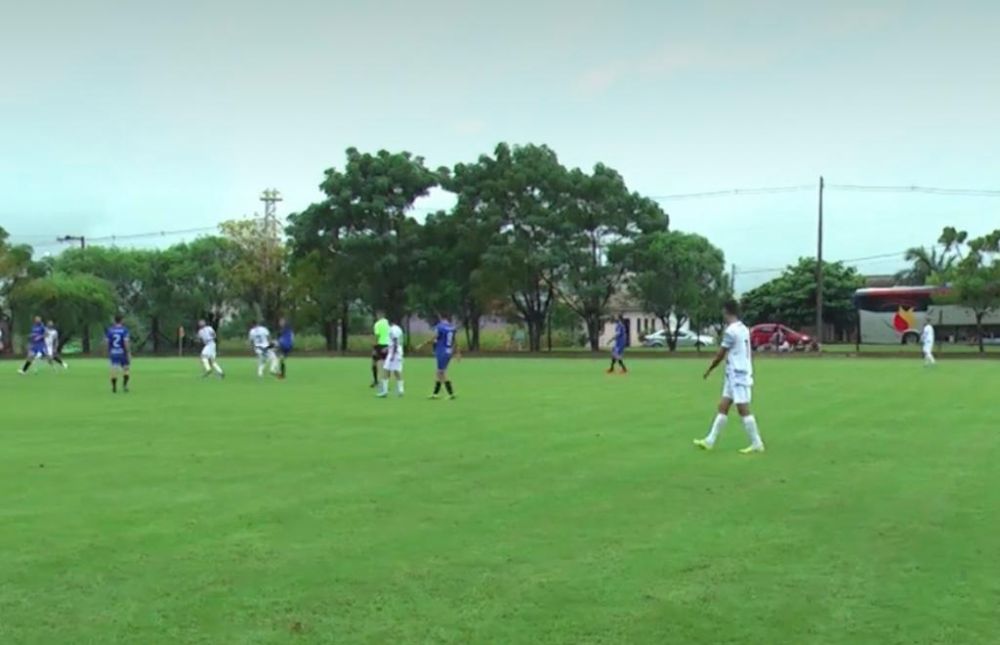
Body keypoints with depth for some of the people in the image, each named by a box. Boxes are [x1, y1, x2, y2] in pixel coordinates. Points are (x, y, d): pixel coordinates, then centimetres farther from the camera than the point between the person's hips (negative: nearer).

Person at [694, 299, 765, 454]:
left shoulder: (731, 330, -16)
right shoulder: (744, 329, 12)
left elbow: (720, 355, -11)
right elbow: (750, 353, 17)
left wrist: (709, 370, 3)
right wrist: (749, 373, 25)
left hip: (738, 375, -9)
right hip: (735, 376, 9)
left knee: (743, 409, -6)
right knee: (723, 407, 10)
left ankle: (756, 444, -2)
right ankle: (710, 441, 12)